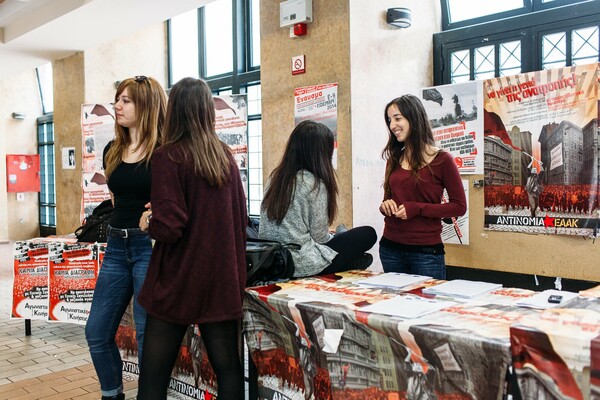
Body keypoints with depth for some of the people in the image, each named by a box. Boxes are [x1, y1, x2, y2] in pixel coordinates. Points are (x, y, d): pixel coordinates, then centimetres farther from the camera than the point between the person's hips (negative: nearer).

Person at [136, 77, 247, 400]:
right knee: (227, 367, 11)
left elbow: (169, 227, -18)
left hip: (179, 280, -5)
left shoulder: (169, 156, -11)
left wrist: (148, 222, 2)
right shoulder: (226, 156, 6)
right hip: (223, 277, 5)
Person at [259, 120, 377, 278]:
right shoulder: (315, 184, -15)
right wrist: (337, 236, 12)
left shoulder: (276, 176, 5)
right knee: (368, 234, 4)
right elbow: (319, 236, -10)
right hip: (301, 264, -8)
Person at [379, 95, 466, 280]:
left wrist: (417, 209, -16)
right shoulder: (394, 159, 8)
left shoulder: (442, 160, -6)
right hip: (390, 248, 5)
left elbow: (459, 206, -6)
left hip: (426, 251, -4)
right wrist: (385, 205, -6)